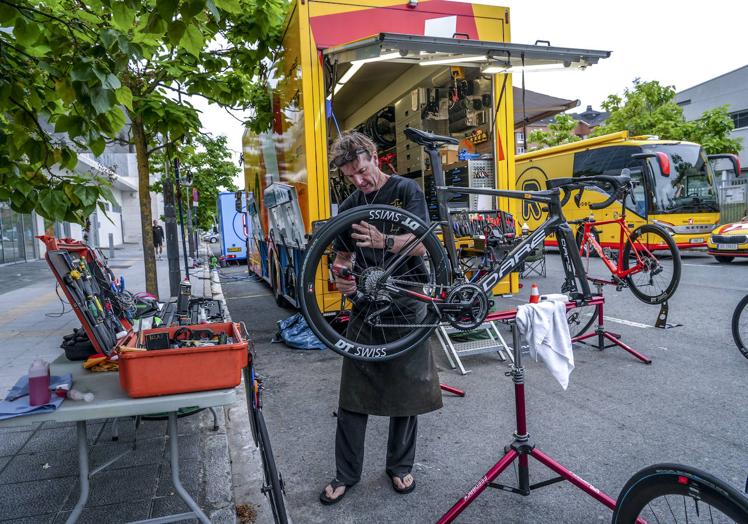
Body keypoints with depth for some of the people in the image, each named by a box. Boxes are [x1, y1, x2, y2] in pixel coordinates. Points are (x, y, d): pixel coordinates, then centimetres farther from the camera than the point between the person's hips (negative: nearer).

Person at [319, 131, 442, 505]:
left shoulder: (406, 191, -3)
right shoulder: (349, 208, 11)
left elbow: (421, 245, -12)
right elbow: (344, 256, 13)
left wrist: (384, 242, -32)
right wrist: (341, 275, -11)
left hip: (406, 304, -3)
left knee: (406, 391, 7)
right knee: (353, 395, 5)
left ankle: (400, 467, 27)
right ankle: (346, 474, 20)